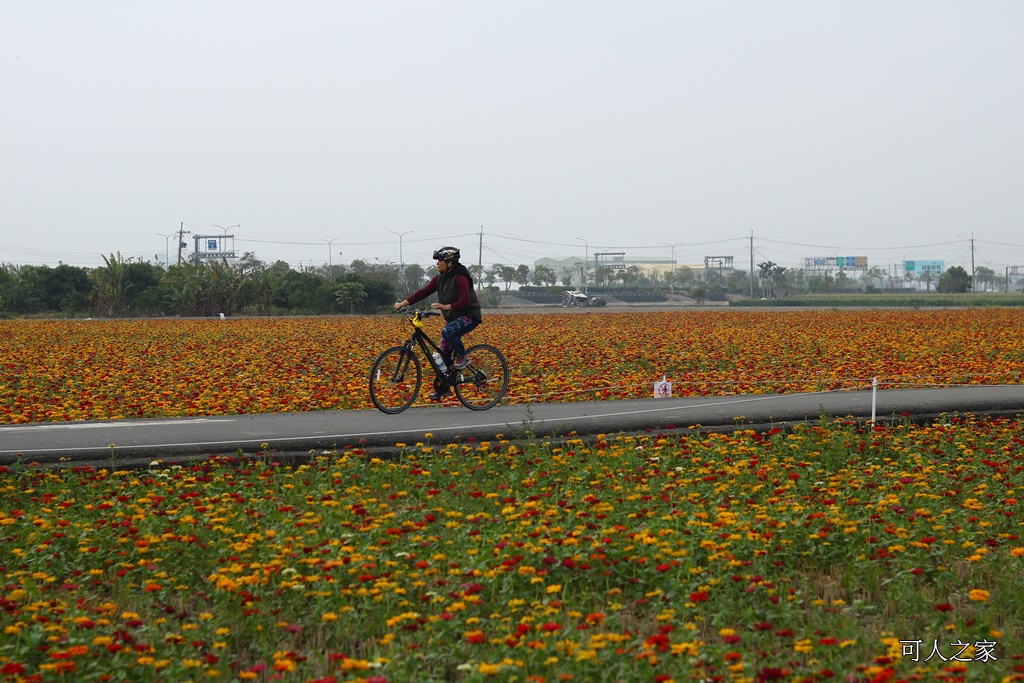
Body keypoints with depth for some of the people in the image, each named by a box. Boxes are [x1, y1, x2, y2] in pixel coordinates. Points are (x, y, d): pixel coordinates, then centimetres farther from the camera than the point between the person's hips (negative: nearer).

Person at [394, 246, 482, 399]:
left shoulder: (460, 278, -20)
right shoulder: (439, 278, 4)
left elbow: (464, 302, -29)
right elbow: (423, 292, -4)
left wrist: (445, 307, -42)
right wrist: (404, 303, -15)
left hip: (470, 317, -8)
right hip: (453, 318, 8)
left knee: (447, 331, -36)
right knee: (444, 354, 5)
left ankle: (462, 357, -14)